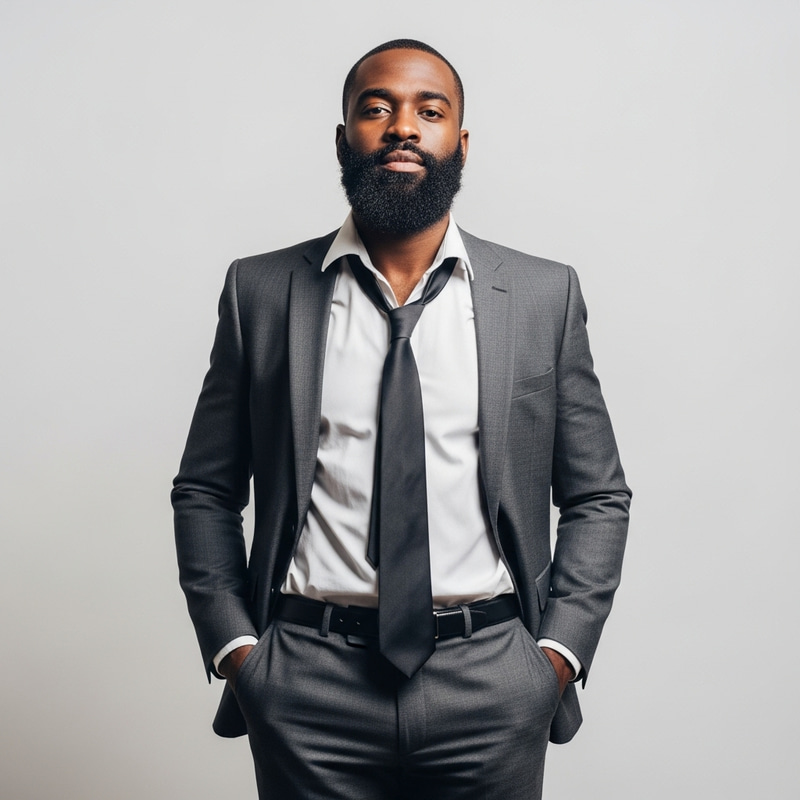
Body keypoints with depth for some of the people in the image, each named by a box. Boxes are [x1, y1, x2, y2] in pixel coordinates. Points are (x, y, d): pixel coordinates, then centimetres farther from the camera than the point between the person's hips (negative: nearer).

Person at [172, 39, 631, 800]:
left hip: (491, 685, 1)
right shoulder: (261, 290, 1)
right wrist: (234, 646, -3)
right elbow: (205, 491, 6)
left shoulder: (543, 294, 2)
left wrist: (559, 652, -3)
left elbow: (598, 498, 6)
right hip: (308, 684, 0)